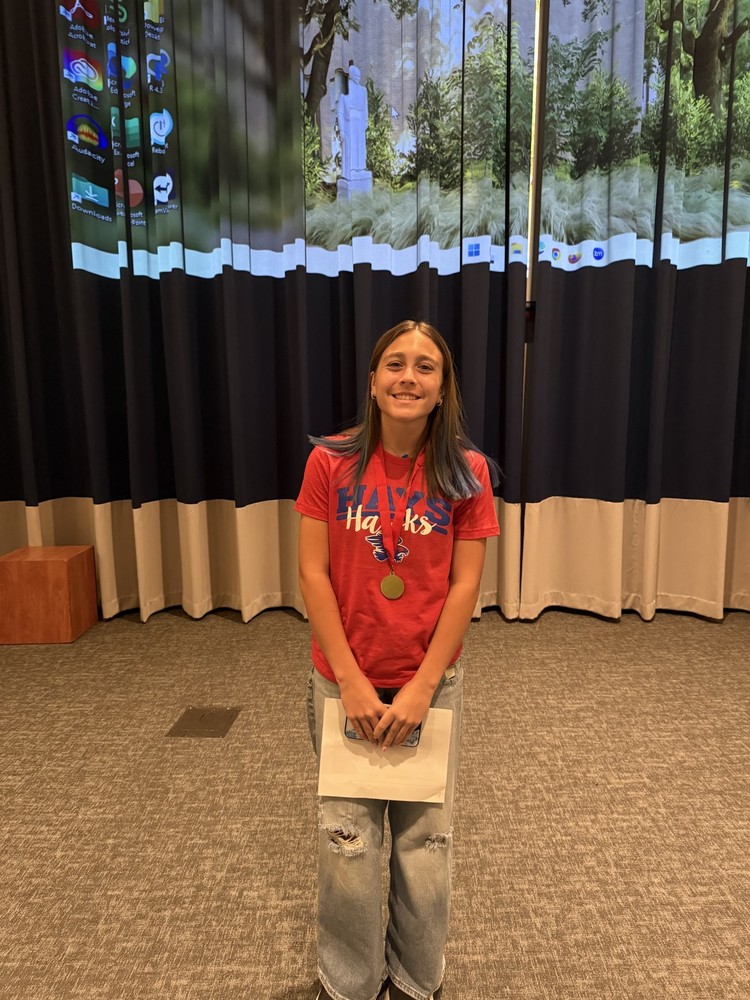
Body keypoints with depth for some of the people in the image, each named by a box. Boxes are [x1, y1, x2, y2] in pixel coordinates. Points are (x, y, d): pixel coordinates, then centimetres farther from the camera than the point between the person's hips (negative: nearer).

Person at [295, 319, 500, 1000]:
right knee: (347, 840, 12)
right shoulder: (331, 461, -8)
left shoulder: (467, 471, -7)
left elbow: (464, 585, -7)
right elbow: (312, 574, -8)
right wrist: (350, 680, -10)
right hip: (342, 681, 0)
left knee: (427, 838, 15)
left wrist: (421, 687, -10)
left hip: (433, 682, 1)